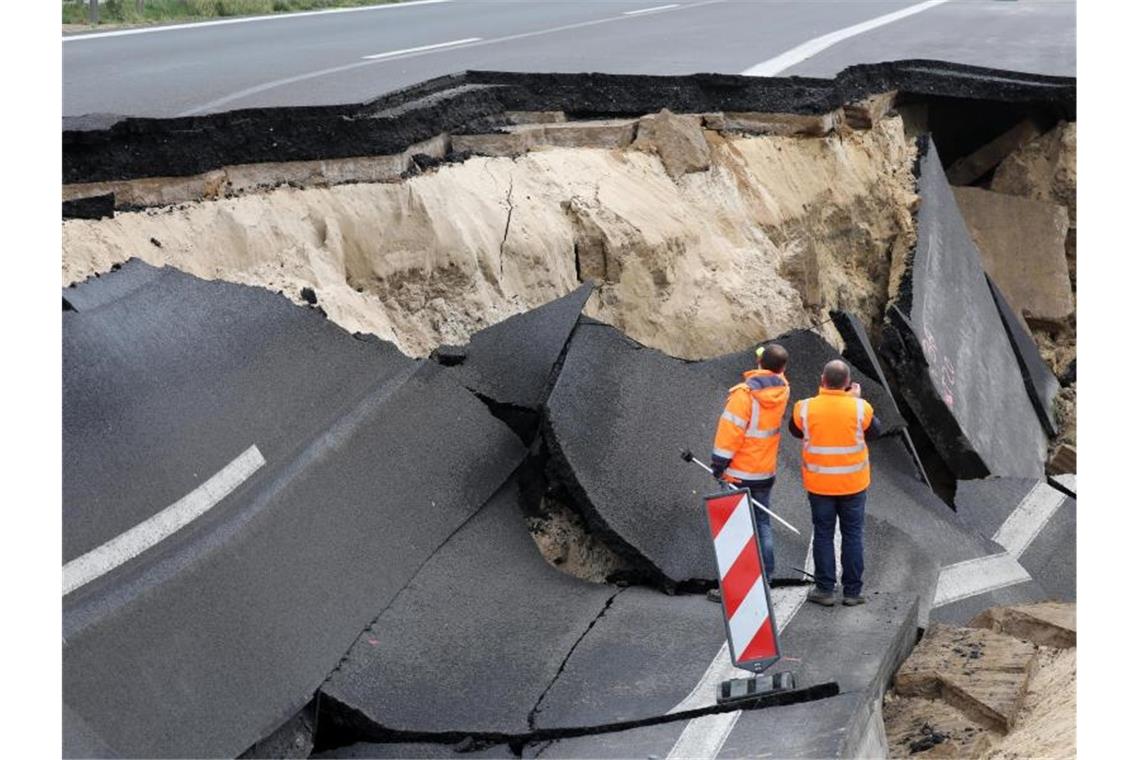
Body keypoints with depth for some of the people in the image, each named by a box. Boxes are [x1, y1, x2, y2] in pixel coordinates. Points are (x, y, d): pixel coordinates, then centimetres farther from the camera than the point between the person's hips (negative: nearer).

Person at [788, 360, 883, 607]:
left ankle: (825, 589, 13)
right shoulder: (860, 408, -14)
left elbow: (795, 430, 8)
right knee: (852, 535, 11)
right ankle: (852, 591, 15)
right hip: (853, 484, 0)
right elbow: (875, 432, 4)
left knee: (823, 535, 10)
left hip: (819, 484, 0)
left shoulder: (805, 408, -13)